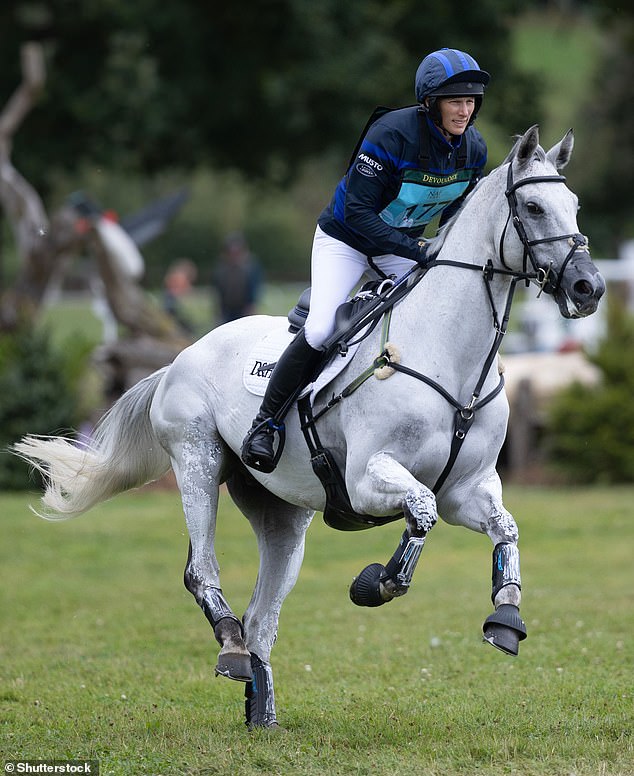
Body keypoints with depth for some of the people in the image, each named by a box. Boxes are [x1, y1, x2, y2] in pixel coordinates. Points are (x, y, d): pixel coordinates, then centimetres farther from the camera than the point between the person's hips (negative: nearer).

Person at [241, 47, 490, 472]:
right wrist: (415, 252, -35)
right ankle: (266, 422, -6)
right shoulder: (392, 134, -30)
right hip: (347, 239, -6)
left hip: (406, 244, 6)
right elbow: (358, 211, -29)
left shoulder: (474, 148, -10)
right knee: (321, 330, -21)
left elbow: (457, 214, 5)